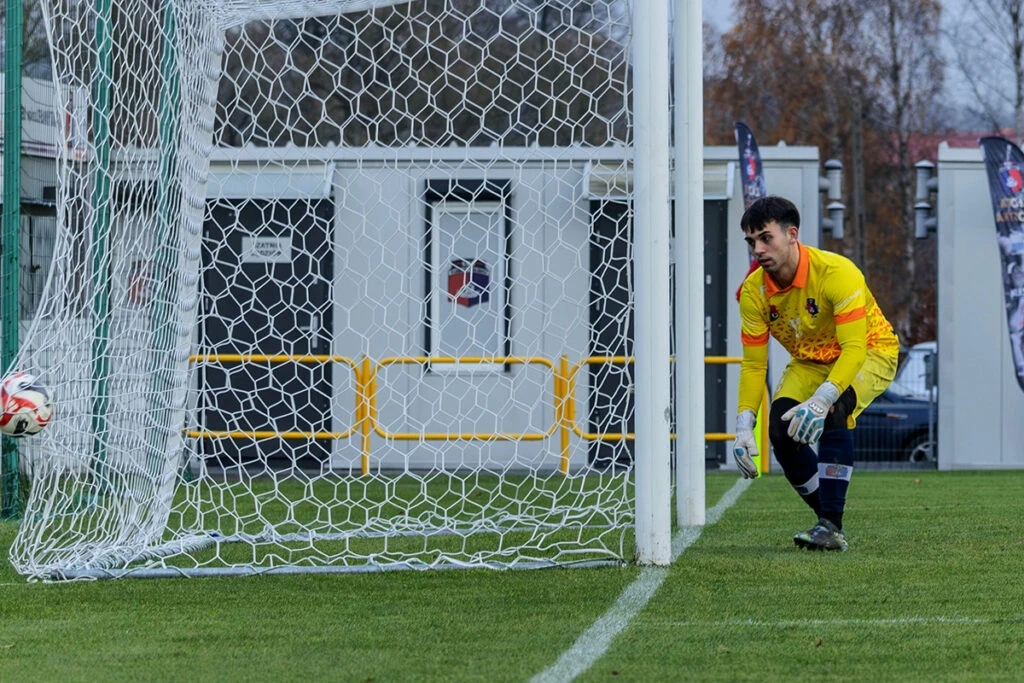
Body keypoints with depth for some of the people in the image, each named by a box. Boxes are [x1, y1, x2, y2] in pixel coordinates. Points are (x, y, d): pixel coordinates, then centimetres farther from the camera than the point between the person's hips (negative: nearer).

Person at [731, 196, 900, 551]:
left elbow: (854, 349, -36)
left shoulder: (837, 272, -31)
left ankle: (832, 526, -30)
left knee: (834, 410, -35)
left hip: (870, 353, -5)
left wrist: (821, 399, -51)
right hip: (808, 361, 5)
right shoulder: (754, 290, -15)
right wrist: (743, 425, -23)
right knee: (781, 428, -21)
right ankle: (828, 520, 0)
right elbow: (753, 365, -10)